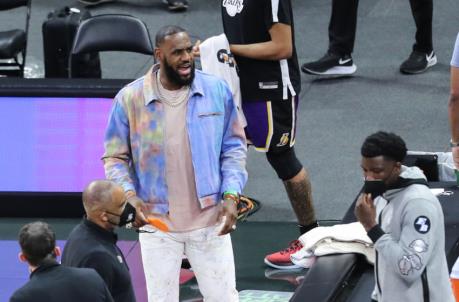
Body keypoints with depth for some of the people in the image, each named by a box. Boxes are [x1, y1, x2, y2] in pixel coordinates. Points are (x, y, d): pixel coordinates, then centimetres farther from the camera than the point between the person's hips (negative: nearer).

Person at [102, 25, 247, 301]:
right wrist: (129, 197, -17)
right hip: (157, 223, -1)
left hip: (209, 219, 1)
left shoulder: (217, 90, -4)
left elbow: (234, 147, 3)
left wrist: (231, 196, -9)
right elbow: (115, 157, 0)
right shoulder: (129, 99, -7)